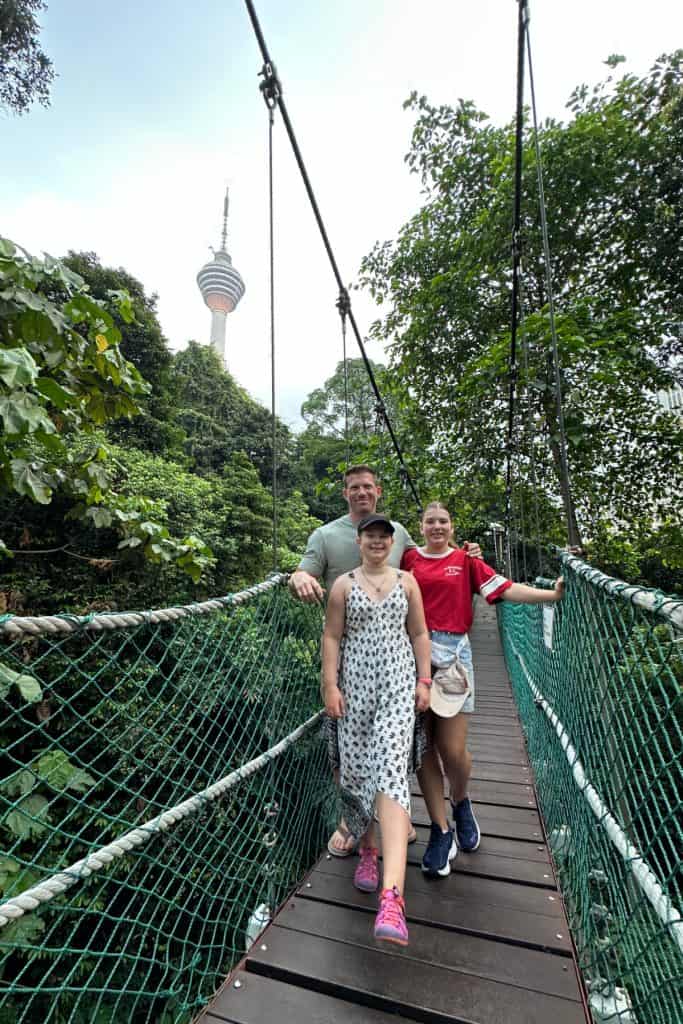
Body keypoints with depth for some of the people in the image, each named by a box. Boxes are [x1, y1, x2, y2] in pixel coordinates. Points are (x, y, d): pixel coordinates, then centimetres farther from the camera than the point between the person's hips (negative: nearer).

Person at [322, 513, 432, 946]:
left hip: (399, 683, -1)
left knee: (390, 770, -12)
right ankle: (368, 847, 37)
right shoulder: (344, 584, 2)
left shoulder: (407, 581, 6)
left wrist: (424, 681, 3)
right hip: (356, 684, 1)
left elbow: (419, 634, 9)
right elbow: (332, 637, 1)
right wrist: (330, 686, -4)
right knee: (356, 769, 9)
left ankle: (392, 895, -14)